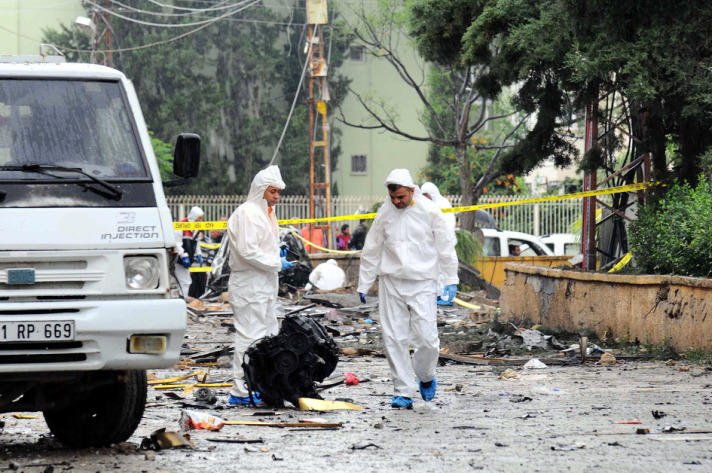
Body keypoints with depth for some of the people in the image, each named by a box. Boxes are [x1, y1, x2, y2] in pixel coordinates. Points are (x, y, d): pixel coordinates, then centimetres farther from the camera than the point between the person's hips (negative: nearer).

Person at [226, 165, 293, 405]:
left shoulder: (264, 213, 19)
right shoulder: (247, 213, -14)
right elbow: (247, 251, -22)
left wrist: (277, 254, 11)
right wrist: (276, 263, -16)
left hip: (263, 286, 11)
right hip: (249, 285, -11)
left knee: (269, 335, 13)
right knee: (249, 336, -9)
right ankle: (241, 392, -7)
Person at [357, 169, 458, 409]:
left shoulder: (429, 211, -4)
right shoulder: (385, 213, 3)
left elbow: (446, 246, 4)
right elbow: (371, 251, 12)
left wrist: (450, 280, 1)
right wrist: (364, 284, 12)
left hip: (422, 283, -2)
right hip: (391, 283, 2)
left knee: (427, 338, -9)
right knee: (394, 339, -3)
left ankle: (425, 377, 20)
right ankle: (403, 391, 4)